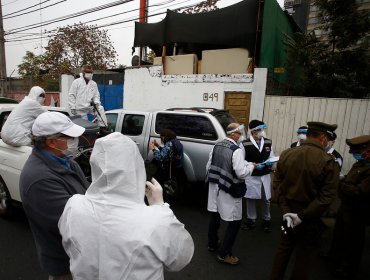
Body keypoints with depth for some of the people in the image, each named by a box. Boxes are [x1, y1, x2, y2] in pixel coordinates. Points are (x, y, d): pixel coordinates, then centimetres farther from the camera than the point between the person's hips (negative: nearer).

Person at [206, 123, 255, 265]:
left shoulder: (216, 146, 3)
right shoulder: (236, 150, -19)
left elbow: (209, 166, 9)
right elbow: (241, 173, -21)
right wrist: (251, 166, -3)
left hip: (215, 186, 8)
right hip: (229, 190, -8)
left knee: (215, 216, 21)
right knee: (235, 221, 6)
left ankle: (212, 244, 40)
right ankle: (224, 254, 14)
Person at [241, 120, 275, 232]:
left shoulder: (268, 142, 0)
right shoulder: (245, 144, -14)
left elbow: (272, 157, 10)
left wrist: (270, 163, -12)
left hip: (265, 176, 3)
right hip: (251, 176, -3)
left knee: (266, 200, 15)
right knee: (251, 199, 12)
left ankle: (266, 220, 36)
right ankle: (251, 220, 31)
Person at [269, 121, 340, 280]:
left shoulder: (286, 154, -8)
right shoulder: (328, 162, -19)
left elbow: (277, 184, -7)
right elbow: (326, 197, -21)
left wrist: (285, 211, -6)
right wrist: (303, 216, -15)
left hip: (288, 213, 4)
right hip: (311, 218, -3)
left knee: (284, 248, 22)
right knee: (304, 255, 17)